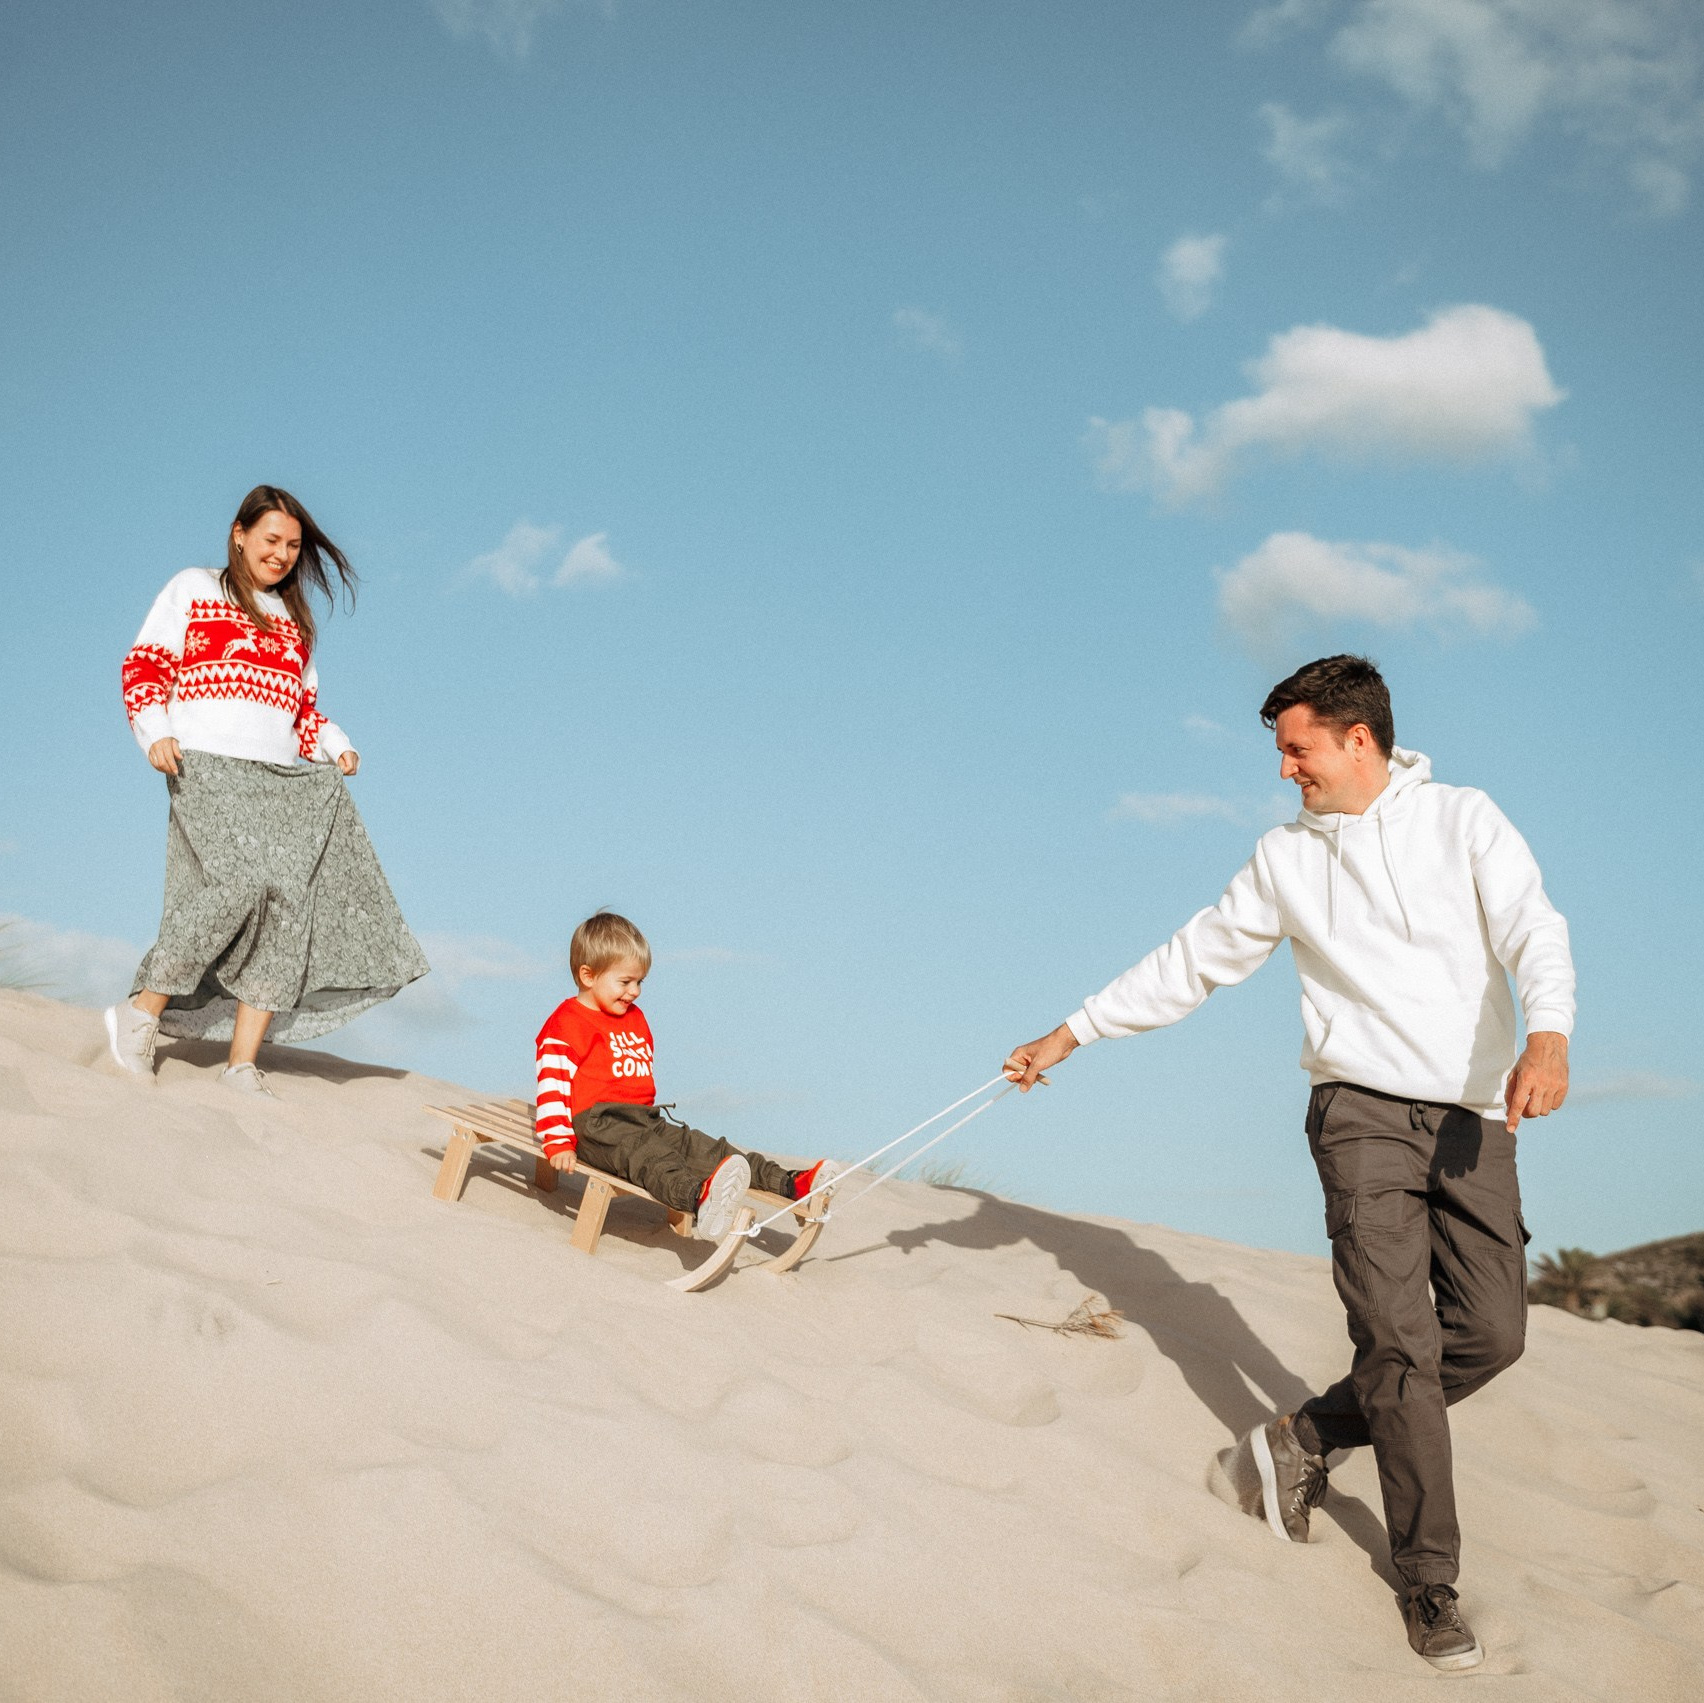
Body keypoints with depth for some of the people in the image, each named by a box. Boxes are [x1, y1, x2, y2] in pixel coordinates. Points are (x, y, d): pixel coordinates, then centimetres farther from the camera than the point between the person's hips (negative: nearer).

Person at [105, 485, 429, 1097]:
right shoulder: (193, 589, 13)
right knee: (236, 881, -26)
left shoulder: (293, 619, 27)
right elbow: (144, 666, 6)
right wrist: (156, 732, -10)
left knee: (290, 898, -10)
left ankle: (242, 1062, -9)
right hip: (208, 766, -5)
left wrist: (335, 746, 7)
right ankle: (142, 1010, -10)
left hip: (284, 777, 5)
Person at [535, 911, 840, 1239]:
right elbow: (552, 1085, -13)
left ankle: (791, 1185, -20)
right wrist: (559, 1144, -18)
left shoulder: (635, 1019, 22)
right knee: (646, 1156, -36)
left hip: (642, 1118, 9)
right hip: (596, 1125, -9)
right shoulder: (566, 1025, -6)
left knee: (702, 1148, -7)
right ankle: (699, 1199, -68)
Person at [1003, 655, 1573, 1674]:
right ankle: (1429, 1575, 0)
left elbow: (1534, 929, -11)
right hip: (1365, 1110, 0)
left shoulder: (1465, 821, 3)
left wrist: (1549, 1034, -31)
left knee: (1491, 1334, -4)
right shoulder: (1286, 860, 9)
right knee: (1399, 1339, -11)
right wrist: (1073, 1033, 14)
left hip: (1477, 1121, 1)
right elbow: (1192, 962, 16)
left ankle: (1309, 1439, 15)